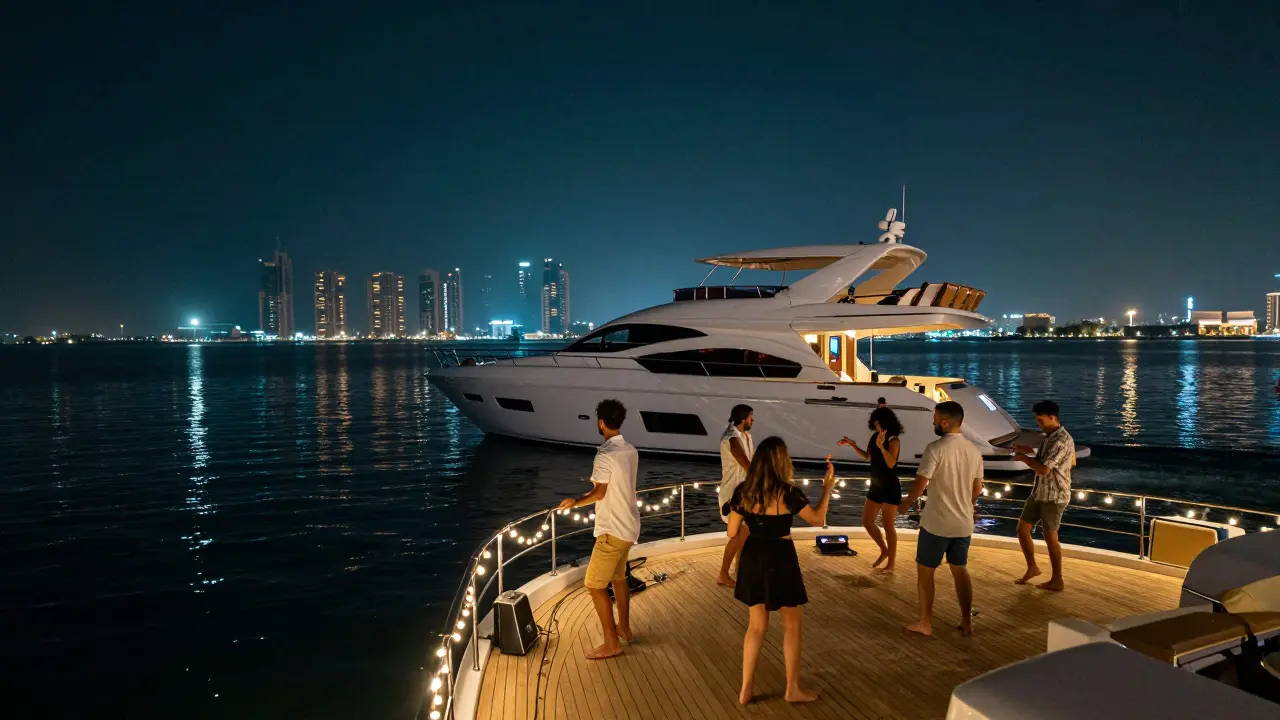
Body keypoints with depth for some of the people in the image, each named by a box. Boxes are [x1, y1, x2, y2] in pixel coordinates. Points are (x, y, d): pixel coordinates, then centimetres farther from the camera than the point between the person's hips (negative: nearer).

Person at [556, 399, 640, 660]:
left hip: (613, 530, -9)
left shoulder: (605, 455, -22)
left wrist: (575, 501, -4)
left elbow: (599, 494, -21)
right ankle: (623, 628, 38)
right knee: (618, 577, 25)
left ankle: (611, 644, 5)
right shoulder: (631, 451, 5)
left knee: (595, 585, 0)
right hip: (629, 526, 9)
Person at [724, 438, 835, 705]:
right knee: (792, 624, 14)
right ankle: (793, 689, 25)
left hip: (752, 557, 5)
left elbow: (732, 532, 1)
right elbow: (818, 519, -4)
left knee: (756, 624, 17)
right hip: (780, 559, -4)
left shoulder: (743, 491, -5)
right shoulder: (788, 493, -16)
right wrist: (828, 486, 6)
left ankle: (746, 689, 21)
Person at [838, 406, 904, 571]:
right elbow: (867, 457, 18)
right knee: (867, 522, 12)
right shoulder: (874, 437, 4)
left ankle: (891, 562, 14)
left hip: (890, 488, -8)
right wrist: (852, 445, 7)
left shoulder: (893, 441, -17)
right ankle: (884, 551, 31)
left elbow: (891, 463, -30)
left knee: (888, 526, 0)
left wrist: (881, 446, -43)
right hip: (876, 486, 8)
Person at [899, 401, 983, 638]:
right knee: (960, 570, 18)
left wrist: (905, 504, 4)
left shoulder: (935, 448, -17)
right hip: (964, 524, 6)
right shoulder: (973, 450, 4)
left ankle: (925, 623, 14)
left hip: (936, 523, -6)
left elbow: (919, 486, -15)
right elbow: (977, 489, 12)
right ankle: (967, 622, 22)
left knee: (924, 570, 8)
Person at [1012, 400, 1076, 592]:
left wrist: (1023, 458, -14)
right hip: (1039, 492, 9)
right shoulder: (1050, 436, 9)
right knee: (1022, 529, 12)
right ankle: (1032, 567, 27)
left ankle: (1057, 580, 15)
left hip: (1054, 496, -9)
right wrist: (1030, 451, 8)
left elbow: (1044, 469, -28)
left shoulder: (1062, 440, -22)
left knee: (1050, 537, 2)